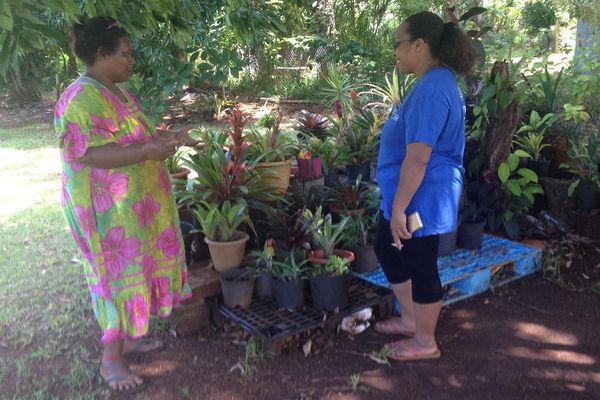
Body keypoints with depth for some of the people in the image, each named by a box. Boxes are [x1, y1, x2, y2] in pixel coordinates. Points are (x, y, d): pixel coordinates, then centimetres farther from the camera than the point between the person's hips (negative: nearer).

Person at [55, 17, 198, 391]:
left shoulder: (118, 91, 11)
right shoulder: (81, 99, -20)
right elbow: (90, 154, -28)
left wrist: (167, 138, 8)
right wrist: (148, 151, -35)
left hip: (135, 201, 10)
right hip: (109, 208, -10)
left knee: (136, 269, 18)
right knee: (120, 274, -1)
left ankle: (128, 337, 35)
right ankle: (111, 358, 14)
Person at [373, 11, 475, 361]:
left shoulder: (431, 90, -24)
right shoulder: (438, 82, 10)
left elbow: (417, 159, -27)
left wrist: (399, 208, -23)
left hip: (421, 198, -11)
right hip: (415, 194, 11)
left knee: (420, 266, 5)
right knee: (387, 250, 23)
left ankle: (425, 342, 25)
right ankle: (410, 320, 39)